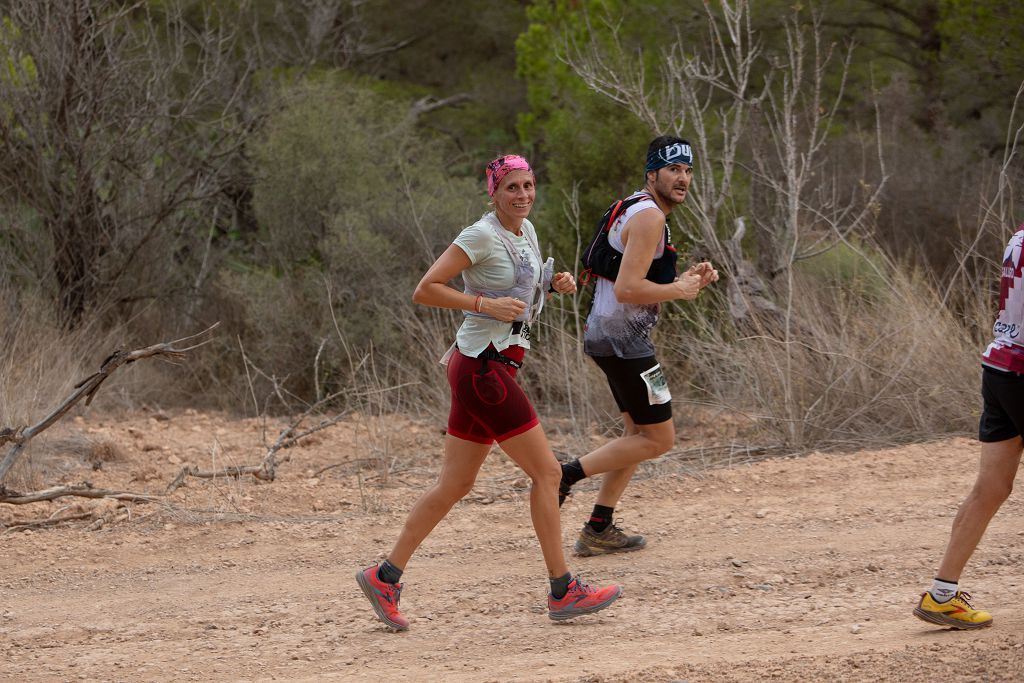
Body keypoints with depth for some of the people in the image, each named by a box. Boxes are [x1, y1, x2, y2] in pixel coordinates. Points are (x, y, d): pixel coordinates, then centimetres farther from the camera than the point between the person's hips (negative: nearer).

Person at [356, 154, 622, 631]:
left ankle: (384, 577, 15)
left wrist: (554, 284, 10)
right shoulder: (481, 236, -13)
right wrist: (485, 304, -22)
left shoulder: (526, 232, 13)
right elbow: (425, 290, -15)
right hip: (482, 365, -9)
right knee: (547, 472, -6)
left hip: (493, 367, 9)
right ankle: (563, 592, 0)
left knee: (455, 485, 11)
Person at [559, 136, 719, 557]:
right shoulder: (649, 217, -16)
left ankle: (598, 530, 18)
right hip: (622, 338, -11)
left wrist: (686, 279, 10)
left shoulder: (637, 210, 17)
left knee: (641, 431, 18)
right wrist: (680, 290, -12)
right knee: (659, 438, -5)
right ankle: (566, 474, -5)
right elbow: (627, 289, -25)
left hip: (609, 333, 11)